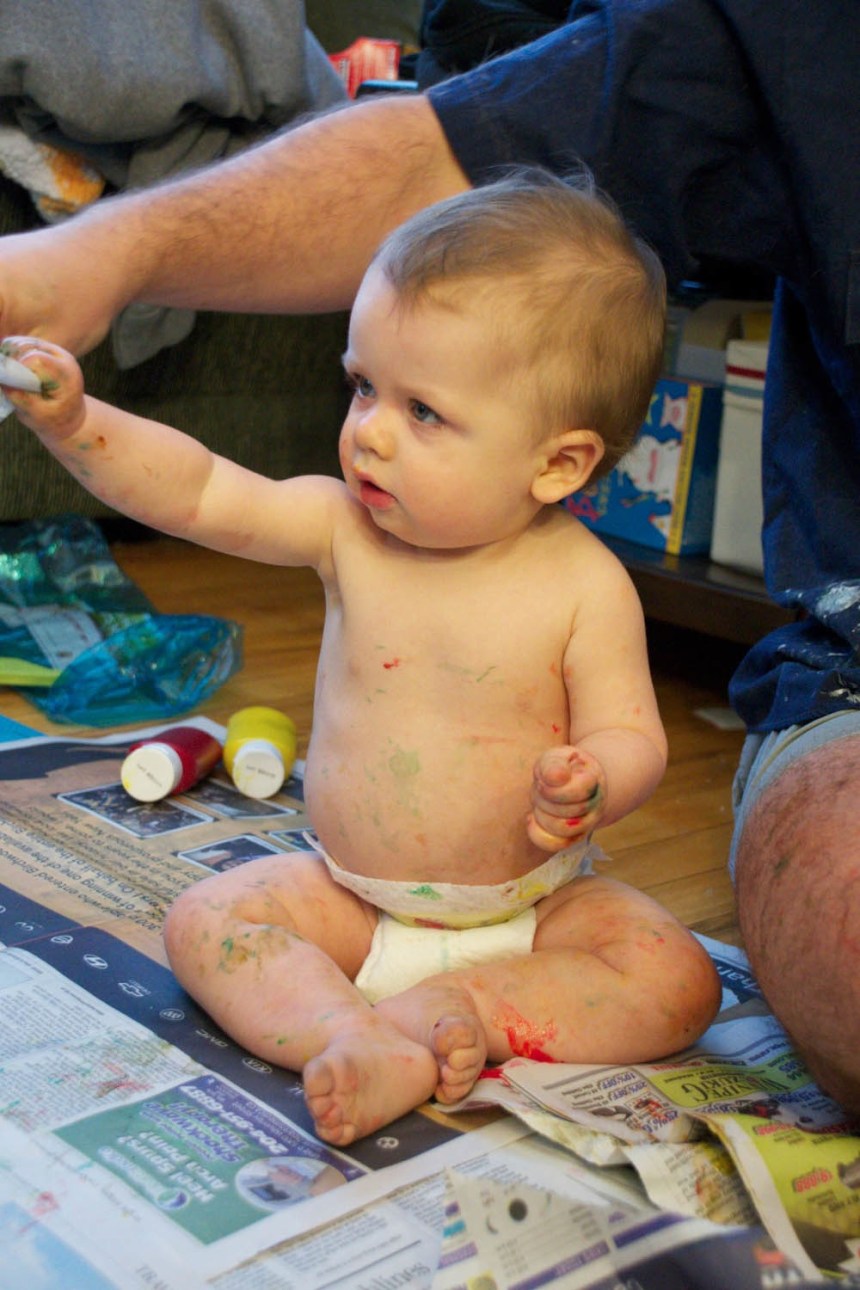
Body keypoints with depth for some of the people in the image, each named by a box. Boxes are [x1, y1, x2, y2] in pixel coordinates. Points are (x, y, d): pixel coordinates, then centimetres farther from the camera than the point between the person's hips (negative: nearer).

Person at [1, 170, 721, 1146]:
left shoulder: (585, 587, -16)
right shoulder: (348, 527, -8)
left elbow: (631, 735, -15)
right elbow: (198, 494, -11)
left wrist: (592, 785, -39)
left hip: (535, 906, -2)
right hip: (354, 899, 3)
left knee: (677, 983, -21)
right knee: (206, 921, -15)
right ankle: (359, 1041, -31)